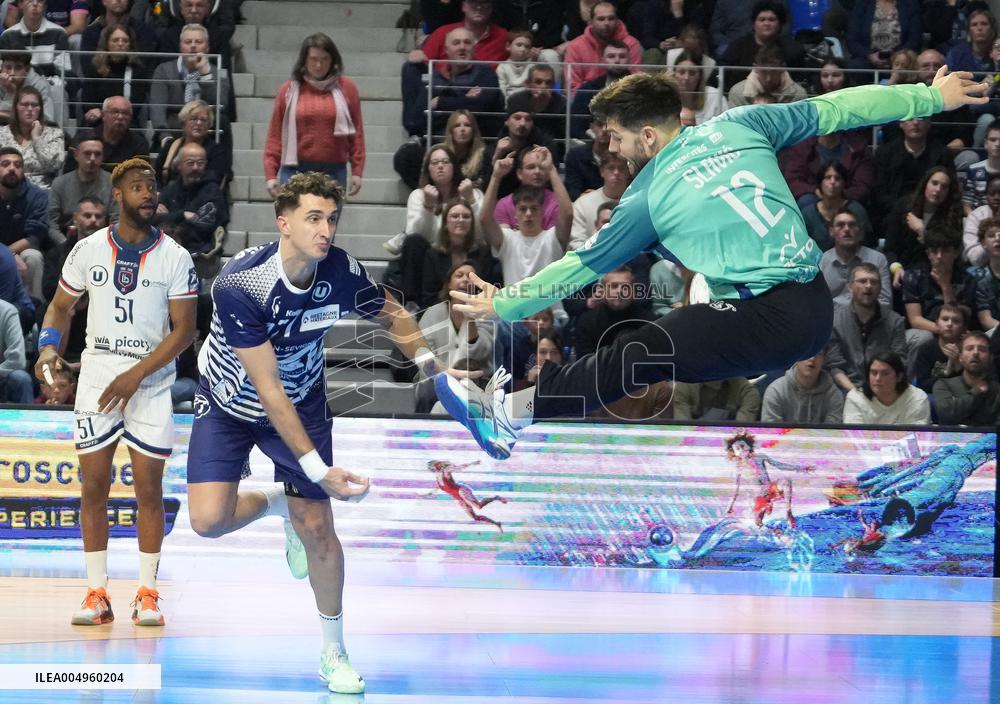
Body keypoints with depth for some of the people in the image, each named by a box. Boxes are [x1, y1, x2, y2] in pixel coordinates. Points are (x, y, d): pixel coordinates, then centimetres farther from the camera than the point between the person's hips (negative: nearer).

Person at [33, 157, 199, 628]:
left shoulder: (174, 257, -4)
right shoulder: (89, 250, 2)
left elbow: (183, 329, -7)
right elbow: (61, 306, 13)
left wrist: (135, 376, -14)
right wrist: (49, 347, -7)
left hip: (151, 384, -2)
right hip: (96, 379, 2)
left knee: (149, 488, -1)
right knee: (93, 487, 0)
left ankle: (147, 594, 7)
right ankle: (96, 593, 6)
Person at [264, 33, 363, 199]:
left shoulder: (346, 88, 6)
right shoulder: (289, 90, 5)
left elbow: (357, 132, 7)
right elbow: (275, 135, 6)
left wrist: (357, 171, 2)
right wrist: (271, 174, 0)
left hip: (334, 172, 0)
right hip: (296, 171, 0)